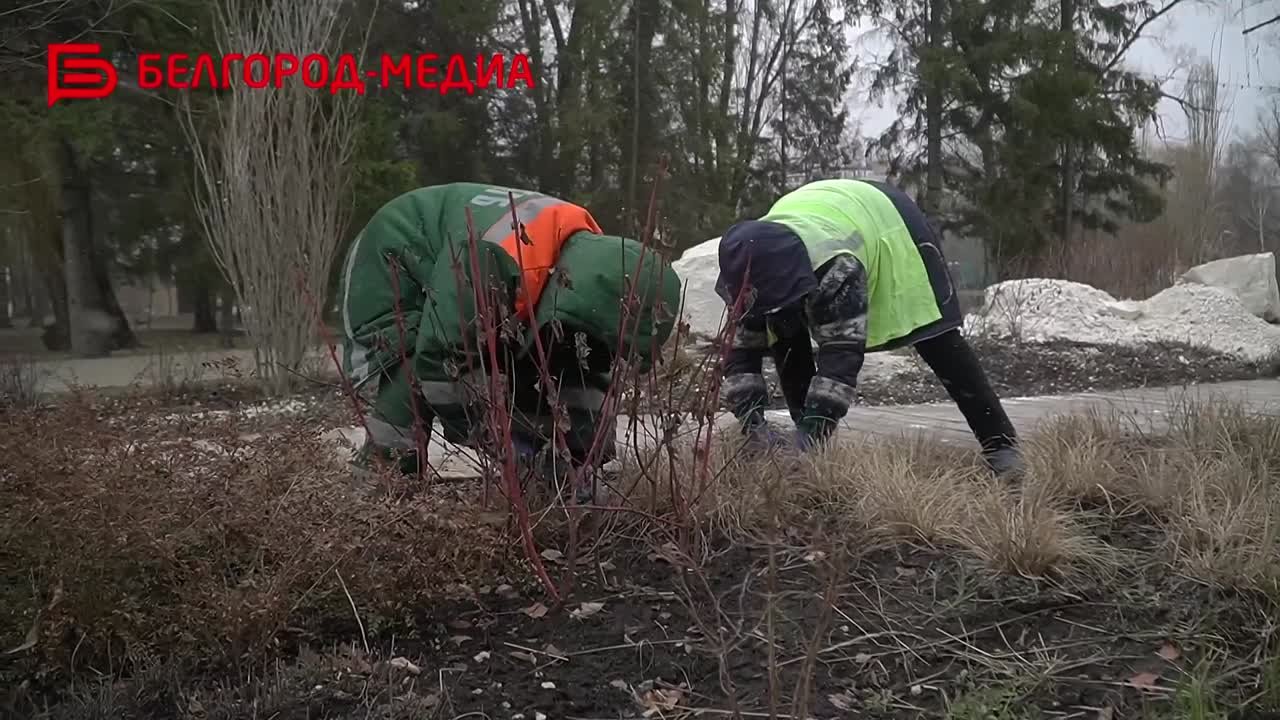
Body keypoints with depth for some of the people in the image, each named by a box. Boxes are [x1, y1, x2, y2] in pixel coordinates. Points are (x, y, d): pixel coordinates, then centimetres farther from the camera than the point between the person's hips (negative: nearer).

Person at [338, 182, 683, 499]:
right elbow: (441, 362, -39)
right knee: (412, 380, -27)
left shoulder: (594, 258, -19)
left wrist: (581, 455, -18)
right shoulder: (491, 261, -46)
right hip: (386, 269, -7)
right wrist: (507, 442, -33)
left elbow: (587, 373, -8)